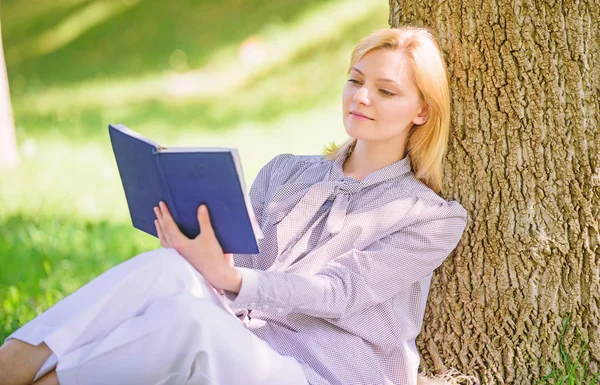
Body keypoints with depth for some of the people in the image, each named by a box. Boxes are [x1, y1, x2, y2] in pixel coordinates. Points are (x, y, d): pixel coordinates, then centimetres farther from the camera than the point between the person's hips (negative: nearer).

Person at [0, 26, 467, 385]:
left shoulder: (433, 217, 3)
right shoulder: (285, 172, 20)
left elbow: (339, 292, -11)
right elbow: (237, 261, 13)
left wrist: (230, 279, -27)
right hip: (244, 343, 5)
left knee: (182, 314, -35)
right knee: (170, 268, -30)